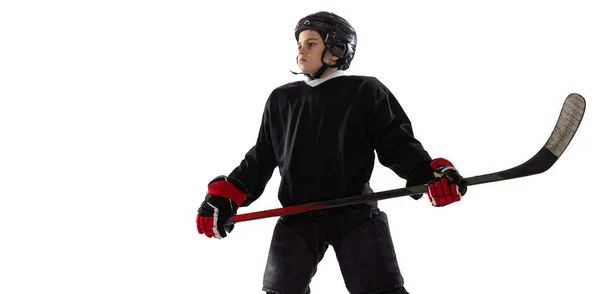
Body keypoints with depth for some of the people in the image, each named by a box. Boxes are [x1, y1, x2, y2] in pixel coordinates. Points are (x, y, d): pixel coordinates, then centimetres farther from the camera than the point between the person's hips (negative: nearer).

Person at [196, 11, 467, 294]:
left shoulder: (366, 92, 0)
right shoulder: (281, 99, 13)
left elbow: (396, 143, -4)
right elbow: (262, 158, 17)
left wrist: (429, 173, -22)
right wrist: (225, 195, 6)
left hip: (356, 216, -4)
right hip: (297, 218, 4)